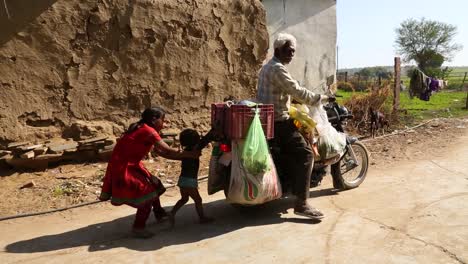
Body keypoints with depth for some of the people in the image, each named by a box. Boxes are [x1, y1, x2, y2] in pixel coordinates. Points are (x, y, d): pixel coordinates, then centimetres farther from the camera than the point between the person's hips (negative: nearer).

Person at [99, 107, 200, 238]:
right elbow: (168, 151, -21)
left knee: (153, 184, 20)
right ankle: (138, 228, 6)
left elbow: (160, 152, 7)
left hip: (130, 166, 10)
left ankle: (159, 214, 39)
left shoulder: (143, 130, 10)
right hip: (122, 169, -10)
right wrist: (190, 154, -11)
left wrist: (184, 156, 0)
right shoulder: (148, 131, -20)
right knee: (147, 194, -9)